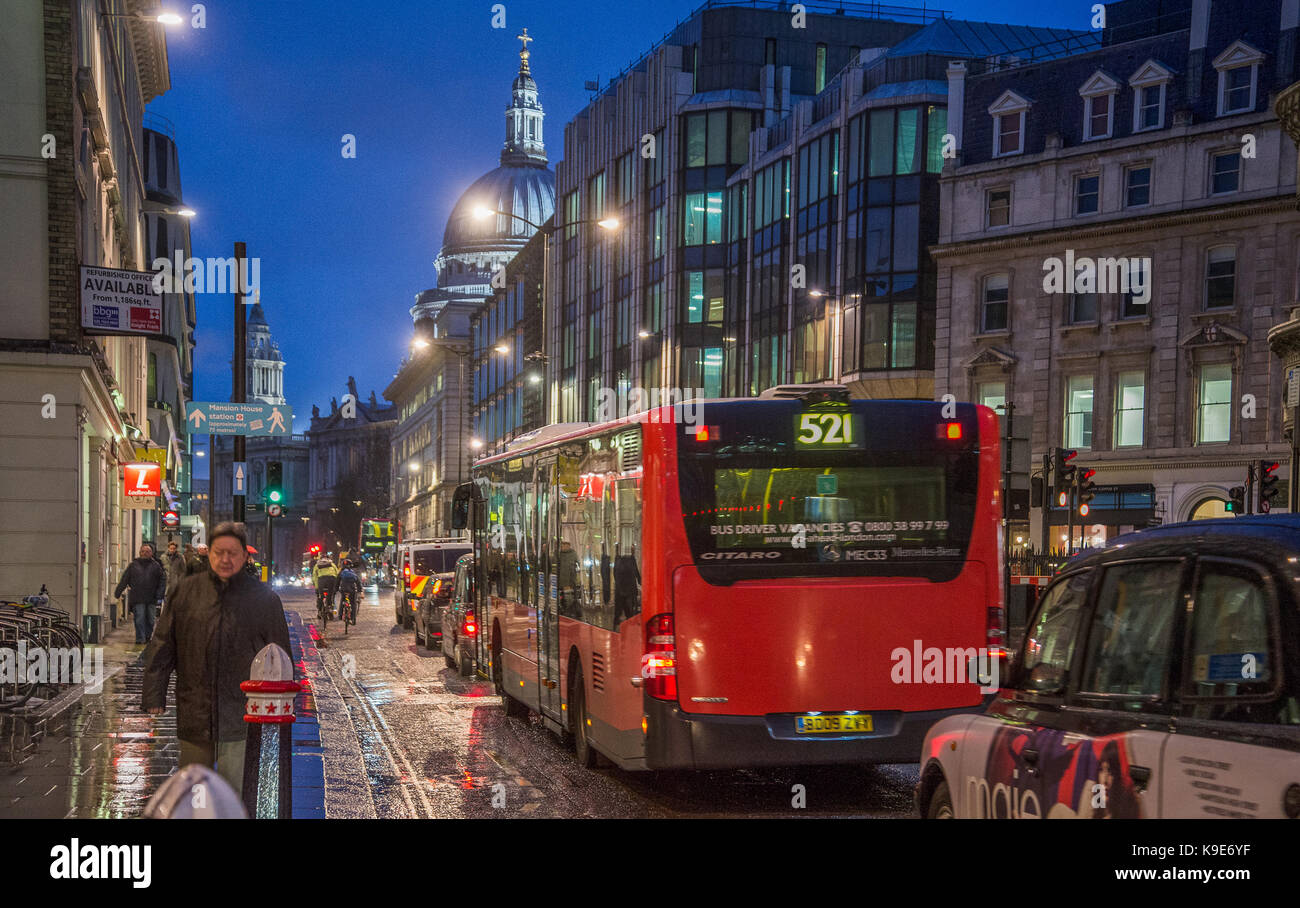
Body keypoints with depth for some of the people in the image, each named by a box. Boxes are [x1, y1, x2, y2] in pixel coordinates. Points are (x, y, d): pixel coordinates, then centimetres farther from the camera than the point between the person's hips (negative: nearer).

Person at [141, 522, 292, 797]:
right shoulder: (187, 591, 5)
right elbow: (162, 647, 9)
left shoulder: (264, 599, 1)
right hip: (194, 717, 2)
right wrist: (154, 695, 4)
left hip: (241, 721, -2)